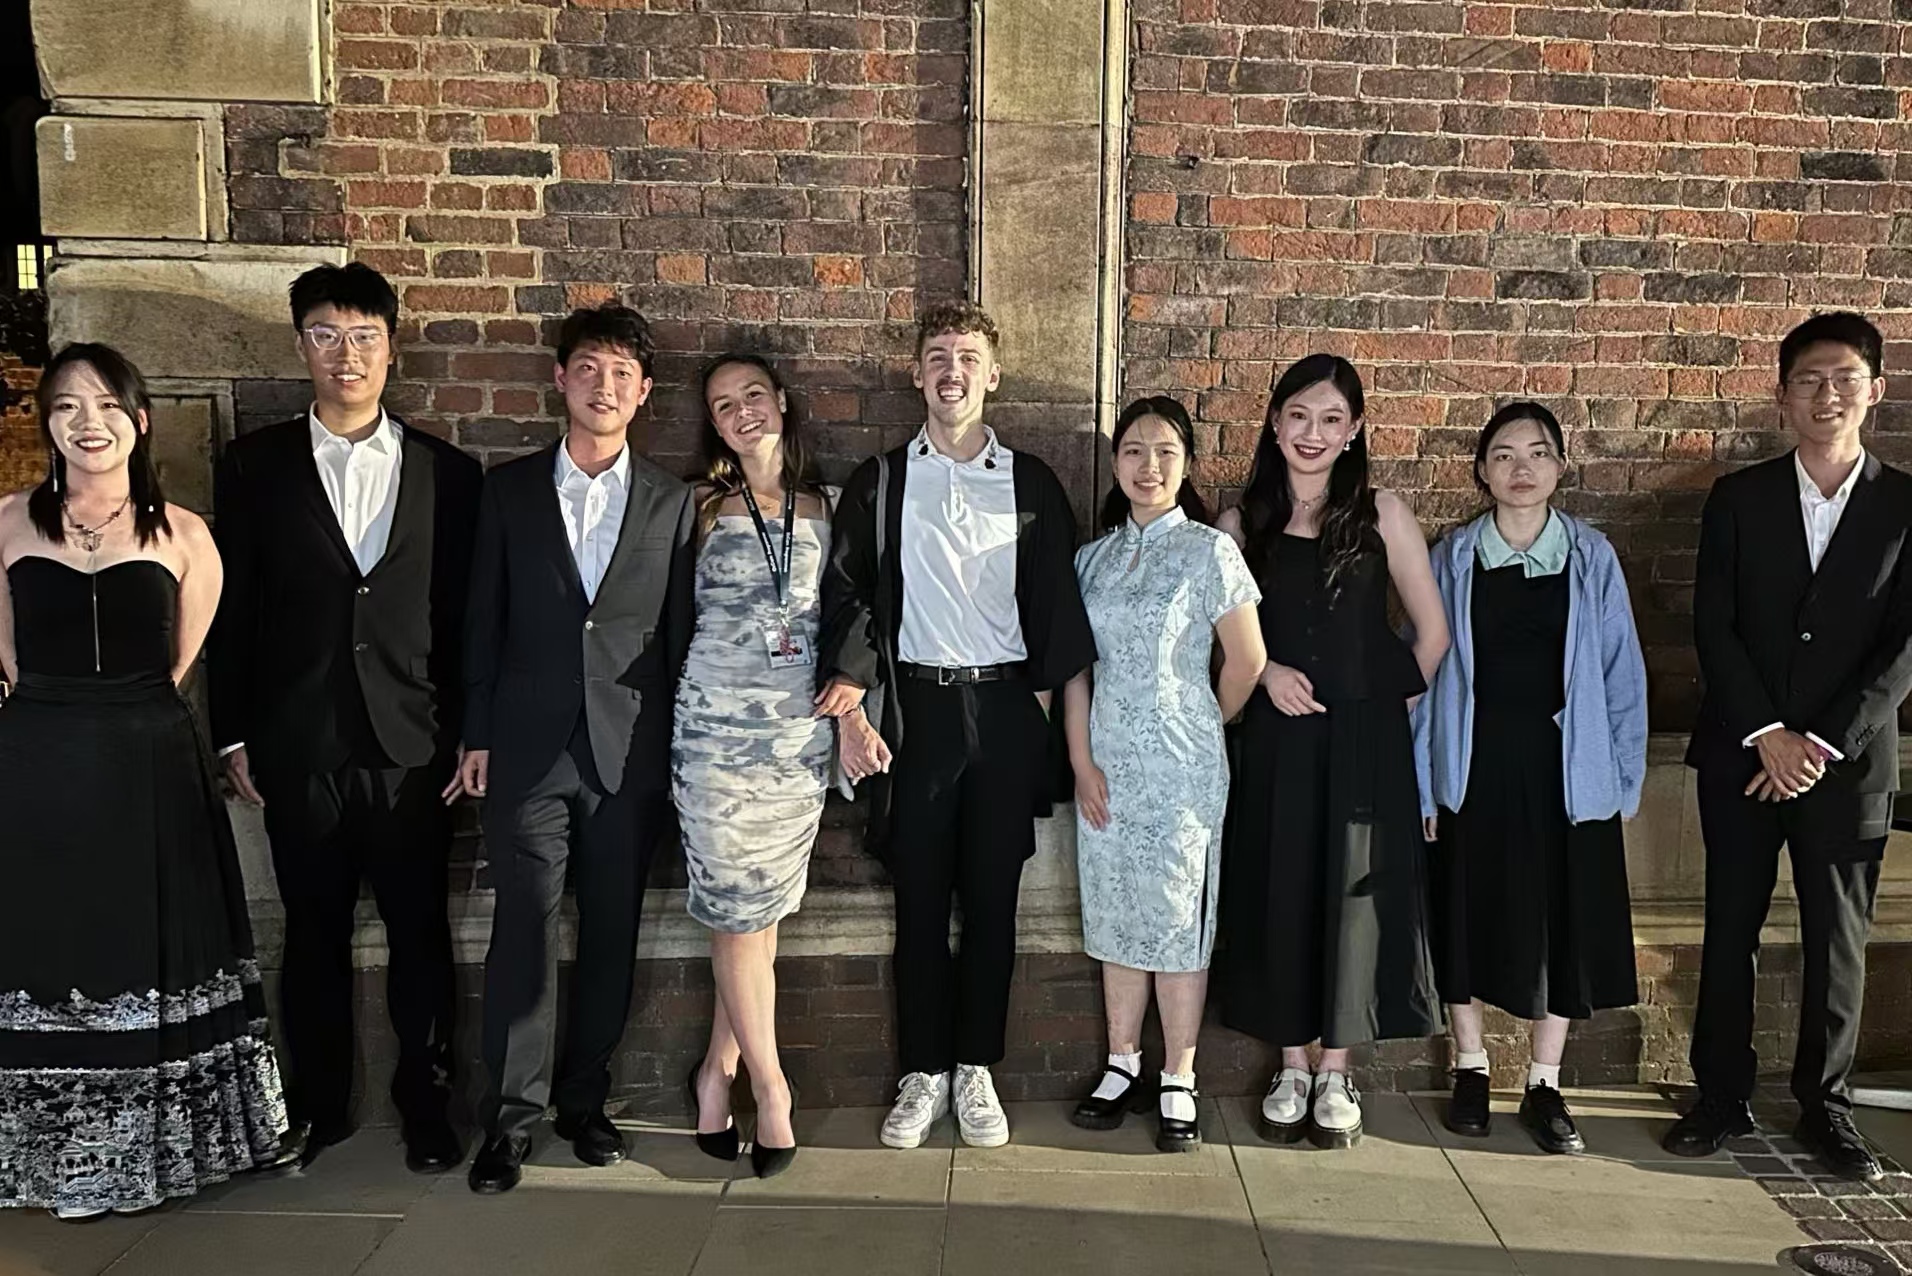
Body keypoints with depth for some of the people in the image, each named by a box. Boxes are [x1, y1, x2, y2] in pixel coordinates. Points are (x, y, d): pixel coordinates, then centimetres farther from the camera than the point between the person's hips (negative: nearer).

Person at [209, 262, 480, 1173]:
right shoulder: (254, 466, 4)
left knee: (420, 934, 6)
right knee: (314, 935, 11)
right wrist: (234, 736, 1)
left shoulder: (448, 473, 4)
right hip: (299, 748, 1)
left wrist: (466, 732, 1)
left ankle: (425, 1104, 22)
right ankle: (318, 1106, 28)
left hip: (412, 747, 0)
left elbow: (464, 617, 5)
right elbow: (231, 610, 4)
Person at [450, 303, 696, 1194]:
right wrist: (477, 735, 2)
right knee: (523, 926, 0)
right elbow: (485, 619, 6)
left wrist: (682, 747, 4)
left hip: (629, 749, 1)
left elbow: (679, 633, 6)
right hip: (529, 743, 0)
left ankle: (584, 1099, 24)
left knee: (611, 931, 8)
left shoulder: (671, 501, 6)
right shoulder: (508, 488, 6)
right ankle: (512, 1114, 12)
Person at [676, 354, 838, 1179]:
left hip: (801, 732, 2)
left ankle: (717, 1073, 21)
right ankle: (770, 1085, 11)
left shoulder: (822, 507, 10)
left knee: (763, 910, 5)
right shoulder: (705, 507, 4)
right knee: (739, 911, -2)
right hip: (718, 729, -2)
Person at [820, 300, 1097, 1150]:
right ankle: (923, 1072, 18)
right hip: (915, 707, 0)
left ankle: (976, 1069, 20)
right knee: (919, 899, 5)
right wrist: (849, 711, -7)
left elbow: (1055, 605, 7)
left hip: (1005, 707, 1)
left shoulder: (1031, 484, 6)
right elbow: (845, 598, 1)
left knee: (992, 899, 6)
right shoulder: (880, 482, 4)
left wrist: (1045, 705, 1)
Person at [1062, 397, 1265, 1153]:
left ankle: (1178, 1084, 15)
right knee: (1115, 919, 11)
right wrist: (1082, 760, -3)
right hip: (1106, 767, 4)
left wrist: (1202, 730, 9)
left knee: (1177, 922, 3)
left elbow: (1246, 663, -3)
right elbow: (1075, 666, 5)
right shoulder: (1094, 557, 7)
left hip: (1181, 768, -4)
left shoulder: (1209, 551, -6)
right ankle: (1122, 1067, 25)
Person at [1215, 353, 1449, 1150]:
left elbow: (1432, 630, 4)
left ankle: (1335, 1077, 19)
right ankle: (1291, 1071, 21)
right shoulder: (1241, 525, 3)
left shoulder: (1381, 515, -1)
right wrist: (1263, 671, -8)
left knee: (1352, 898, 4)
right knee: (1278, 896, 6)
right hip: (1275, 743, 1)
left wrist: (1392, 701, 4)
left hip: (1364, 743, -1)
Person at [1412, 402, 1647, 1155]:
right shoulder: (1453, 558, -1)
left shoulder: (1592, 557, -1)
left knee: (1562, 923, 7)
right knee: (1469, 918, 9)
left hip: (1566, 770, 0)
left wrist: (1625, 777, -2)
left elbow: (1621, 673, 1)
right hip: (1473, 768, 0)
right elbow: (1425, 670, 0)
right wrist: (1423, 781, -3)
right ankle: (1471, 1070, 27)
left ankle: (1544, 1086, 22)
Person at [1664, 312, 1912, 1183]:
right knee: (1729, 932, 7)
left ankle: (1826, 1106, 23)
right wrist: (1767, 734, -10)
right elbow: (1713, 628, -2)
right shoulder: (1739, 499, 3)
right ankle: (1721, 1098, 19)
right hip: (1743, 754, 0)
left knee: (1838, 940, 8)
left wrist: (1824, 743, -11)